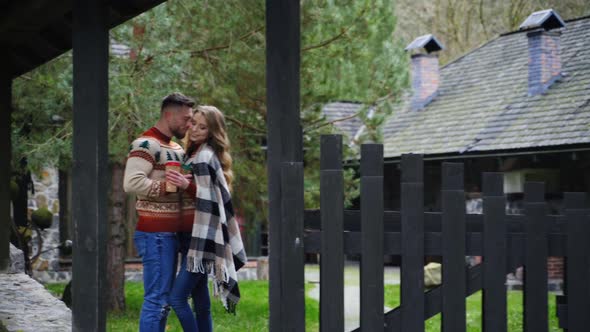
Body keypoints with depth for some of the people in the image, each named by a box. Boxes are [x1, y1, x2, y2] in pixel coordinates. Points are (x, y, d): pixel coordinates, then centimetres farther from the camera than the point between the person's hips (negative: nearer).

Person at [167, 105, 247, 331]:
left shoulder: (206, 156, -11)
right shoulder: (192, 154, 16)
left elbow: (214, 199, -17)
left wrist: (187, 186, -26)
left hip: (203, 239, -9)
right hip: (192, 237, 9)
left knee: (177, 297, -13)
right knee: (200, 303, 10)